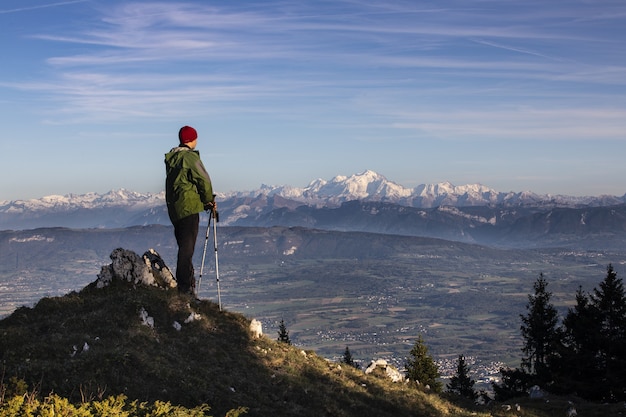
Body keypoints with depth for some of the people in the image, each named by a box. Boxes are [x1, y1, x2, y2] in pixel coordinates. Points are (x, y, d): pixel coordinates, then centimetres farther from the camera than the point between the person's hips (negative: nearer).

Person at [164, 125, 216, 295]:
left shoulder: (170, 158, 14)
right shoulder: (190, 156, -11)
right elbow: (203, 179, -11)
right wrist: (209, 200, 6)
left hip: (174, 208, 8)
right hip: (189, 206, -8)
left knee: (183, 246, 15)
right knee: (187, 247, -6)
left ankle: (185, 284, 20)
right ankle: (185, 287, -6)